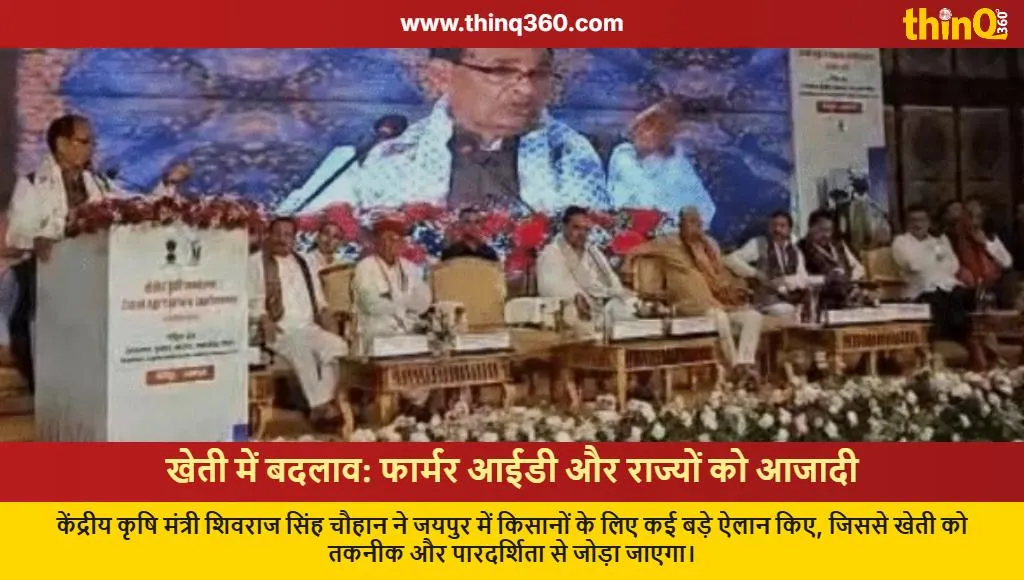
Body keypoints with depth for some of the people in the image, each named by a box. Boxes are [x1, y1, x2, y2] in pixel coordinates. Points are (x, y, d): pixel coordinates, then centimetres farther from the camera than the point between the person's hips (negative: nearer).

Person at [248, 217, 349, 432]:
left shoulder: (303, 263, 25)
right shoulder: (255, 262, 8)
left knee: (336, 345, -27)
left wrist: (323, 310, 5)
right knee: (301, 348, -37)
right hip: (280, 330, -5)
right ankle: (321, 406, -35)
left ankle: (325, 403, -30)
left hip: (309, 328, 5)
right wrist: (264, 319, -18)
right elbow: (251, 300, 0)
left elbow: (317, 295, 27)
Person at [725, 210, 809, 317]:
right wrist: (755, 273, -18)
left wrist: (784, 281, -14)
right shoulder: (757, 244, 2)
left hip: (792, 303, 5)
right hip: (767, 303, -5)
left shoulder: (795, 251, 16)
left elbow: (803, 279, 5)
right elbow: (731, 259, -9)